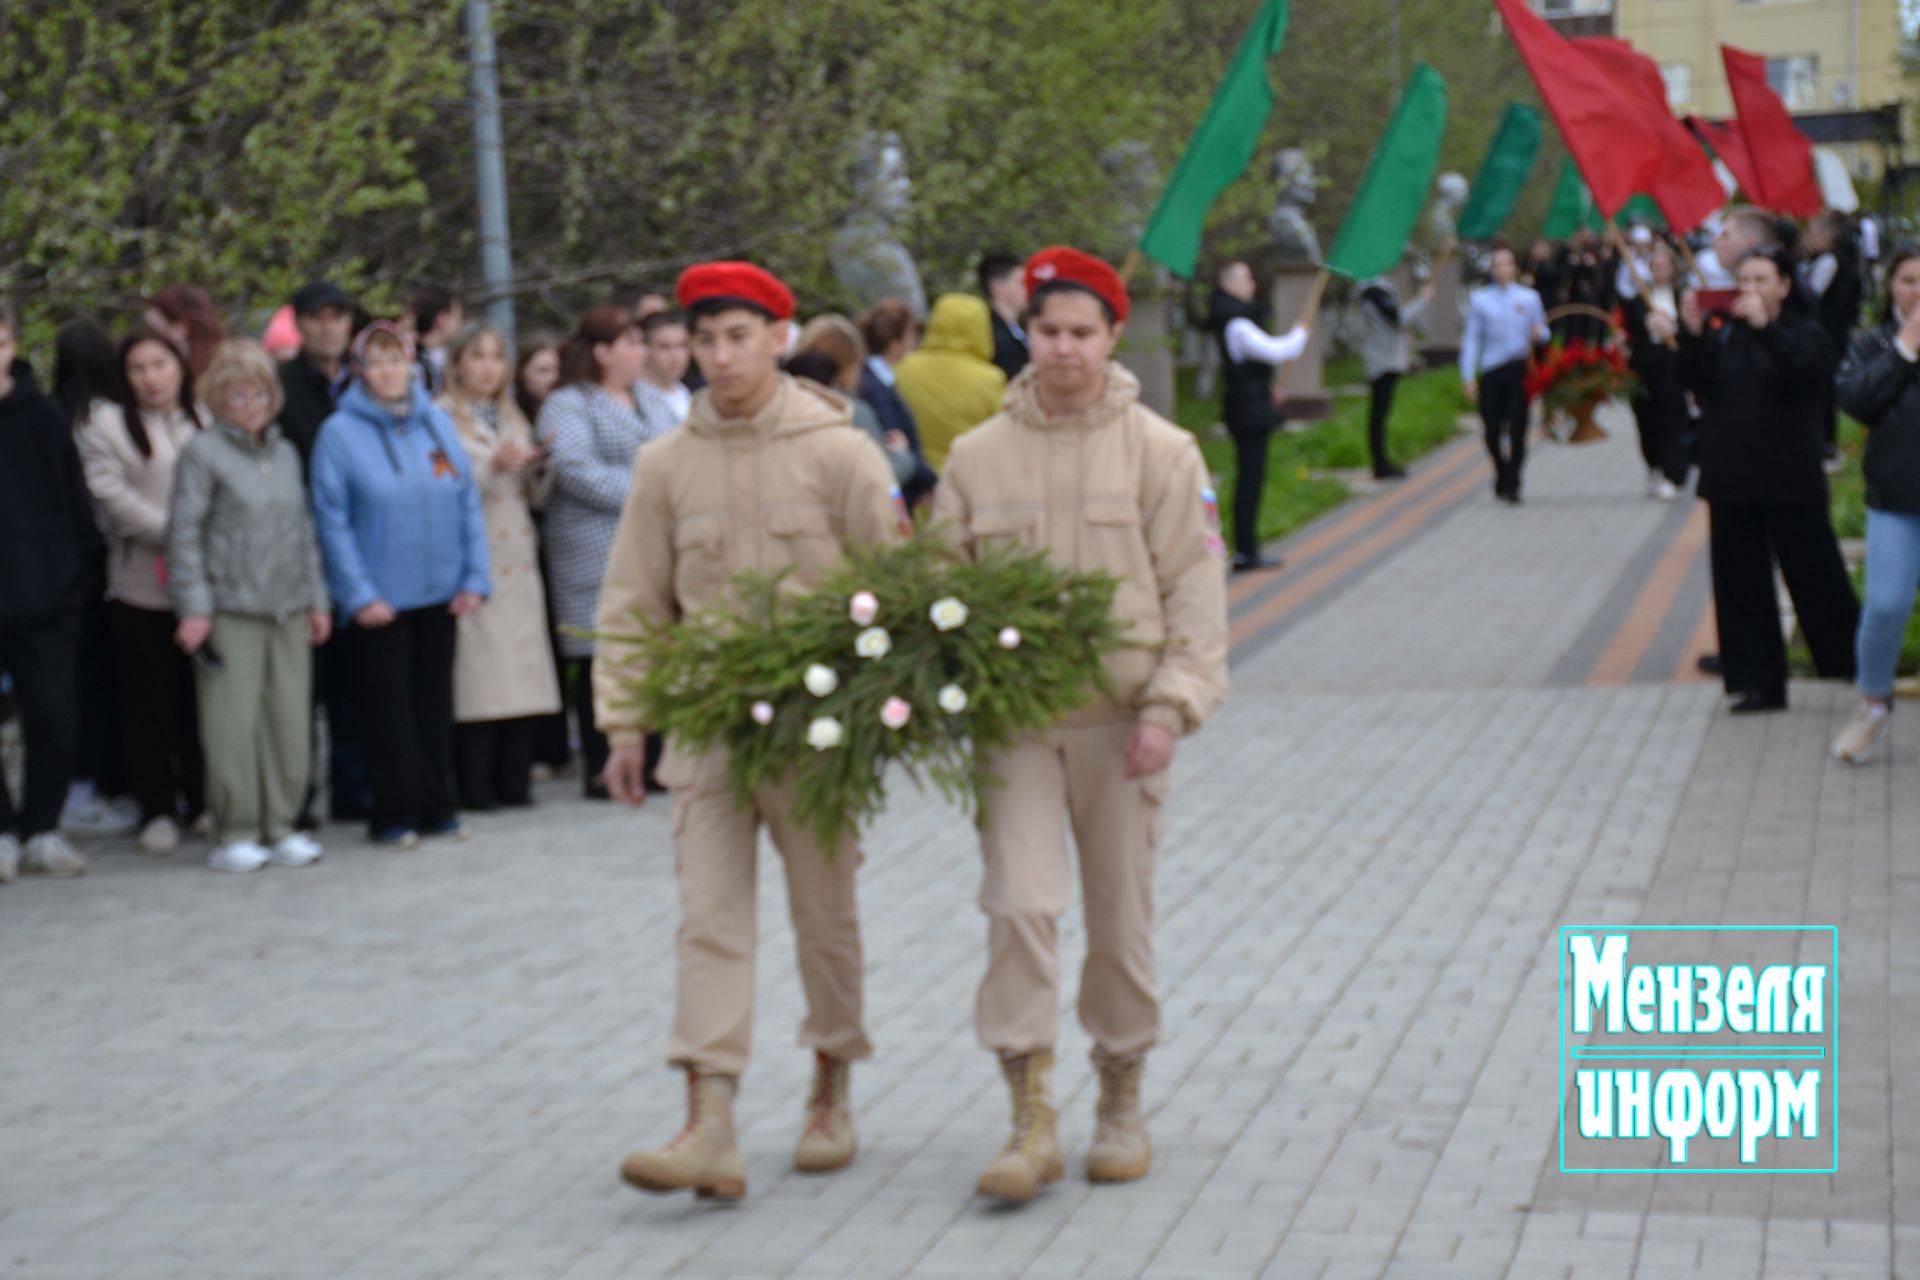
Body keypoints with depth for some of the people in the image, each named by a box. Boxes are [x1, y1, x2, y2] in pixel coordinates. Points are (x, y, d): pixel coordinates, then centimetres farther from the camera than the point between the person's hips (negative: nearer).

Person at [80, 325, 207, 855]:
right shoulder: (108, 425, 1)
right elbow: (111, 497, -9)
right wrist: (173, 535, -16)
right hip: (140, 588, -2)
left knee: (201, 699, 7)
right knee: (150, 704, 2)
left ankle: (204, 801, 19)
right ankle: (157, 810, 10)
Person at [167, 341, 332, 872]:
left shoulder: (286, 454, 15)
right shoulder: (203, 454, -2)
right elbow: (184, 534, -5)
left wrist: (317, 598, 15)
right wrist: (193, 607, -11)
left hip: (288, 609, 5)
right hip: (230, 609, -5)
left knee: (290, 719, 4)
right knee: (232, 721, -6)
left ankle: (281, 825, 13)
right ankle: (234, 834, 2)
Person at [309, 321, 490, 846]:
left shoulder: (437, 423, 7)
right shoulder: (340, 432, -5)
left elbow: (467, 504, 8)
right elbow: (332, 521, -7)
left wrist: (475, 578, 1)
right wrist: (358, 594, -12)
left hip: (439, 595, 4)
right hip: (378, 600, -4)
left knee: (435, 702, 10)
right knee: (387, 707, 2)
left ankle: (436, 806, 19)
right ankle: (394, 815, 10)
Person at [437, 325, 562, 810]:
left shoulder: (514, 420, 20)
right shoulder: (443, 419, 0)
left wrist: (537, 468, 2)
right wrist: (492, 467, -16)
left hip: (517, 557, 6)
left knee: (521, 665, 0)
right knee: (476, 671, -10)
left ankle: (514, 781, 5)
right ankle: (474, 785, -6)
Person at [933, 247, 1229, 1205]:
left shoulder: (1160, 452, 1)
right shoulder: (977, 457, 6)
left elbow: (1194, 588, -2)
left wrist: (1172, 705, -11)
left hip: (1118, 719, -1)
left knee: (1121, 918, 8)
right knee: (1019, 905, -10)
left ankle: (1121, 1106, 24)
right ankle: (1032, 1121, -6)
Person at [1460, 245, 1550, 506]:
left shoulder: (1529, 298, 11)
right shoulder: (1479, 299, 8)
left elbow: (1542, 332, 17)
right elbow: (1471, 338, 7)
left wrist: (1539, 333, -9)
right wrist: (1467, 376, 1)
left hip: (1520, 370, 0)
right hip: (1491, 372, 0)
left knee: (1517, 430, -8)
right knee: (1493, 431, 2)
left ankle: (1511, 487, -4)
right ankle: (1502, 477, 26)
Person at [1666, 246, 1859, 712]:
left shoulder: (1802, 333, -1)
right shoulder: (1723, 334, 8)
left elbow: (1809, 370, -22)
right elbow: (1697, 385, -4)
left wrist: (1764, 326, -28)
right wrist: (1692, 334, -17)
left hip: (1791, 483, -4)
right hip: (1731, 480, 4)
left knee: (1815, 578, -1)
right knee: (1740, 584, 3)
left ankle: (1863, 669, 12)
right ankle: (1760, 683, 8)